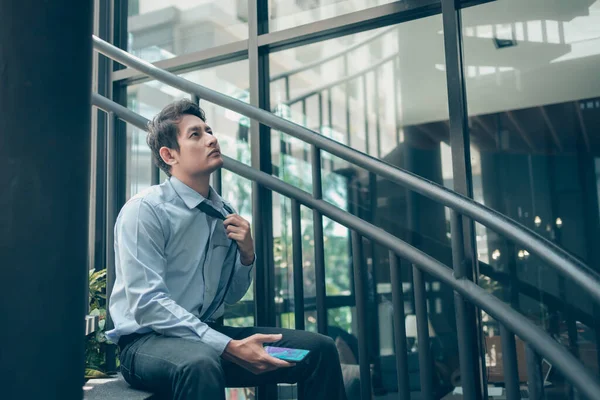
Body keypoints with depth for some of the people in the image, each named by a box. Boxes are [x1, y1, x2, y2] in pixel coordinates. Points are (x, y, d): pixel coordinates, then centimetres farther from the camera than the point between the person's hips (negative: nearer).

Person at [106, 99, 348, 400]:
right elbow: (147, 303, -20)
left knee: (320, 349, -7)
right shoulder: (144, 210, -11)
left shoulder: (225, 214, 8)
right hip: (148, 340, -6)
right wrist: (229, 347, -26)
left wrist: (246, 254, -5)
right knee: (200, 363, -41)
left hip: (210, 333, 6)